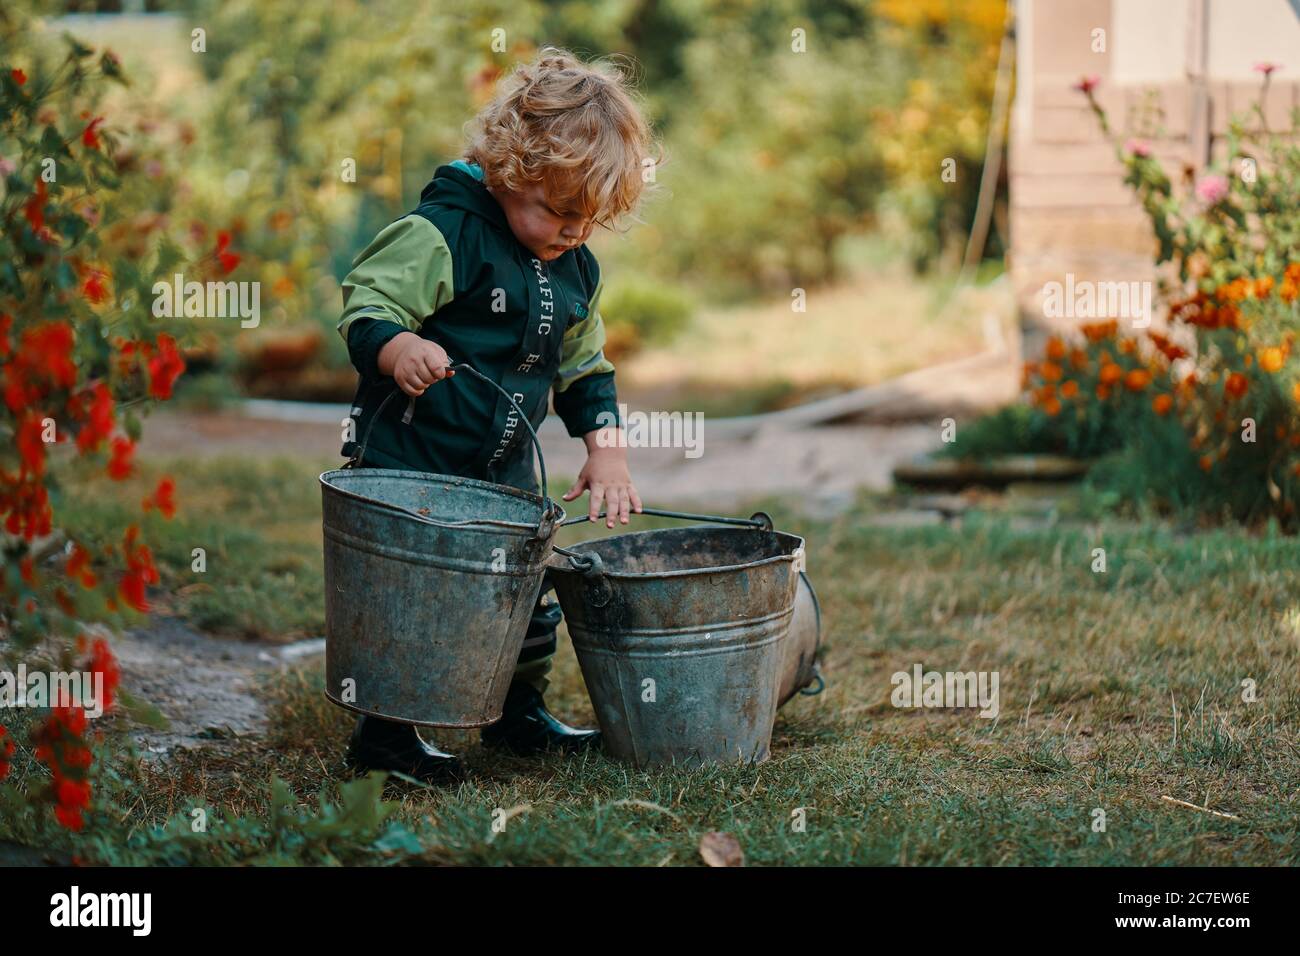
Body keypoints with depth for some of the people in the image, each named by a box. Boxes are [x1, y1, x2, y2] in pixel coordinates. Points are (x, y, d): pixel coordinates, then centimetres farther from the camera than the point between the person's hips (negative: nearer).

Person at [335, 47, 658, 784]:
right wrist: (397, 349, -42)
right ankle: (385, 734, 10)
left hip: (507, 470, 8)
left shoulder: (577, 270, 7)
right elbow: (366, 304, -21)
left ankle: (522, 715, 34)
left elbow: (586, 367, 18)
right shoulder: (444, 233, -17)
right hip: (411, 456, -7)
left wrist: (606, 448, 7)